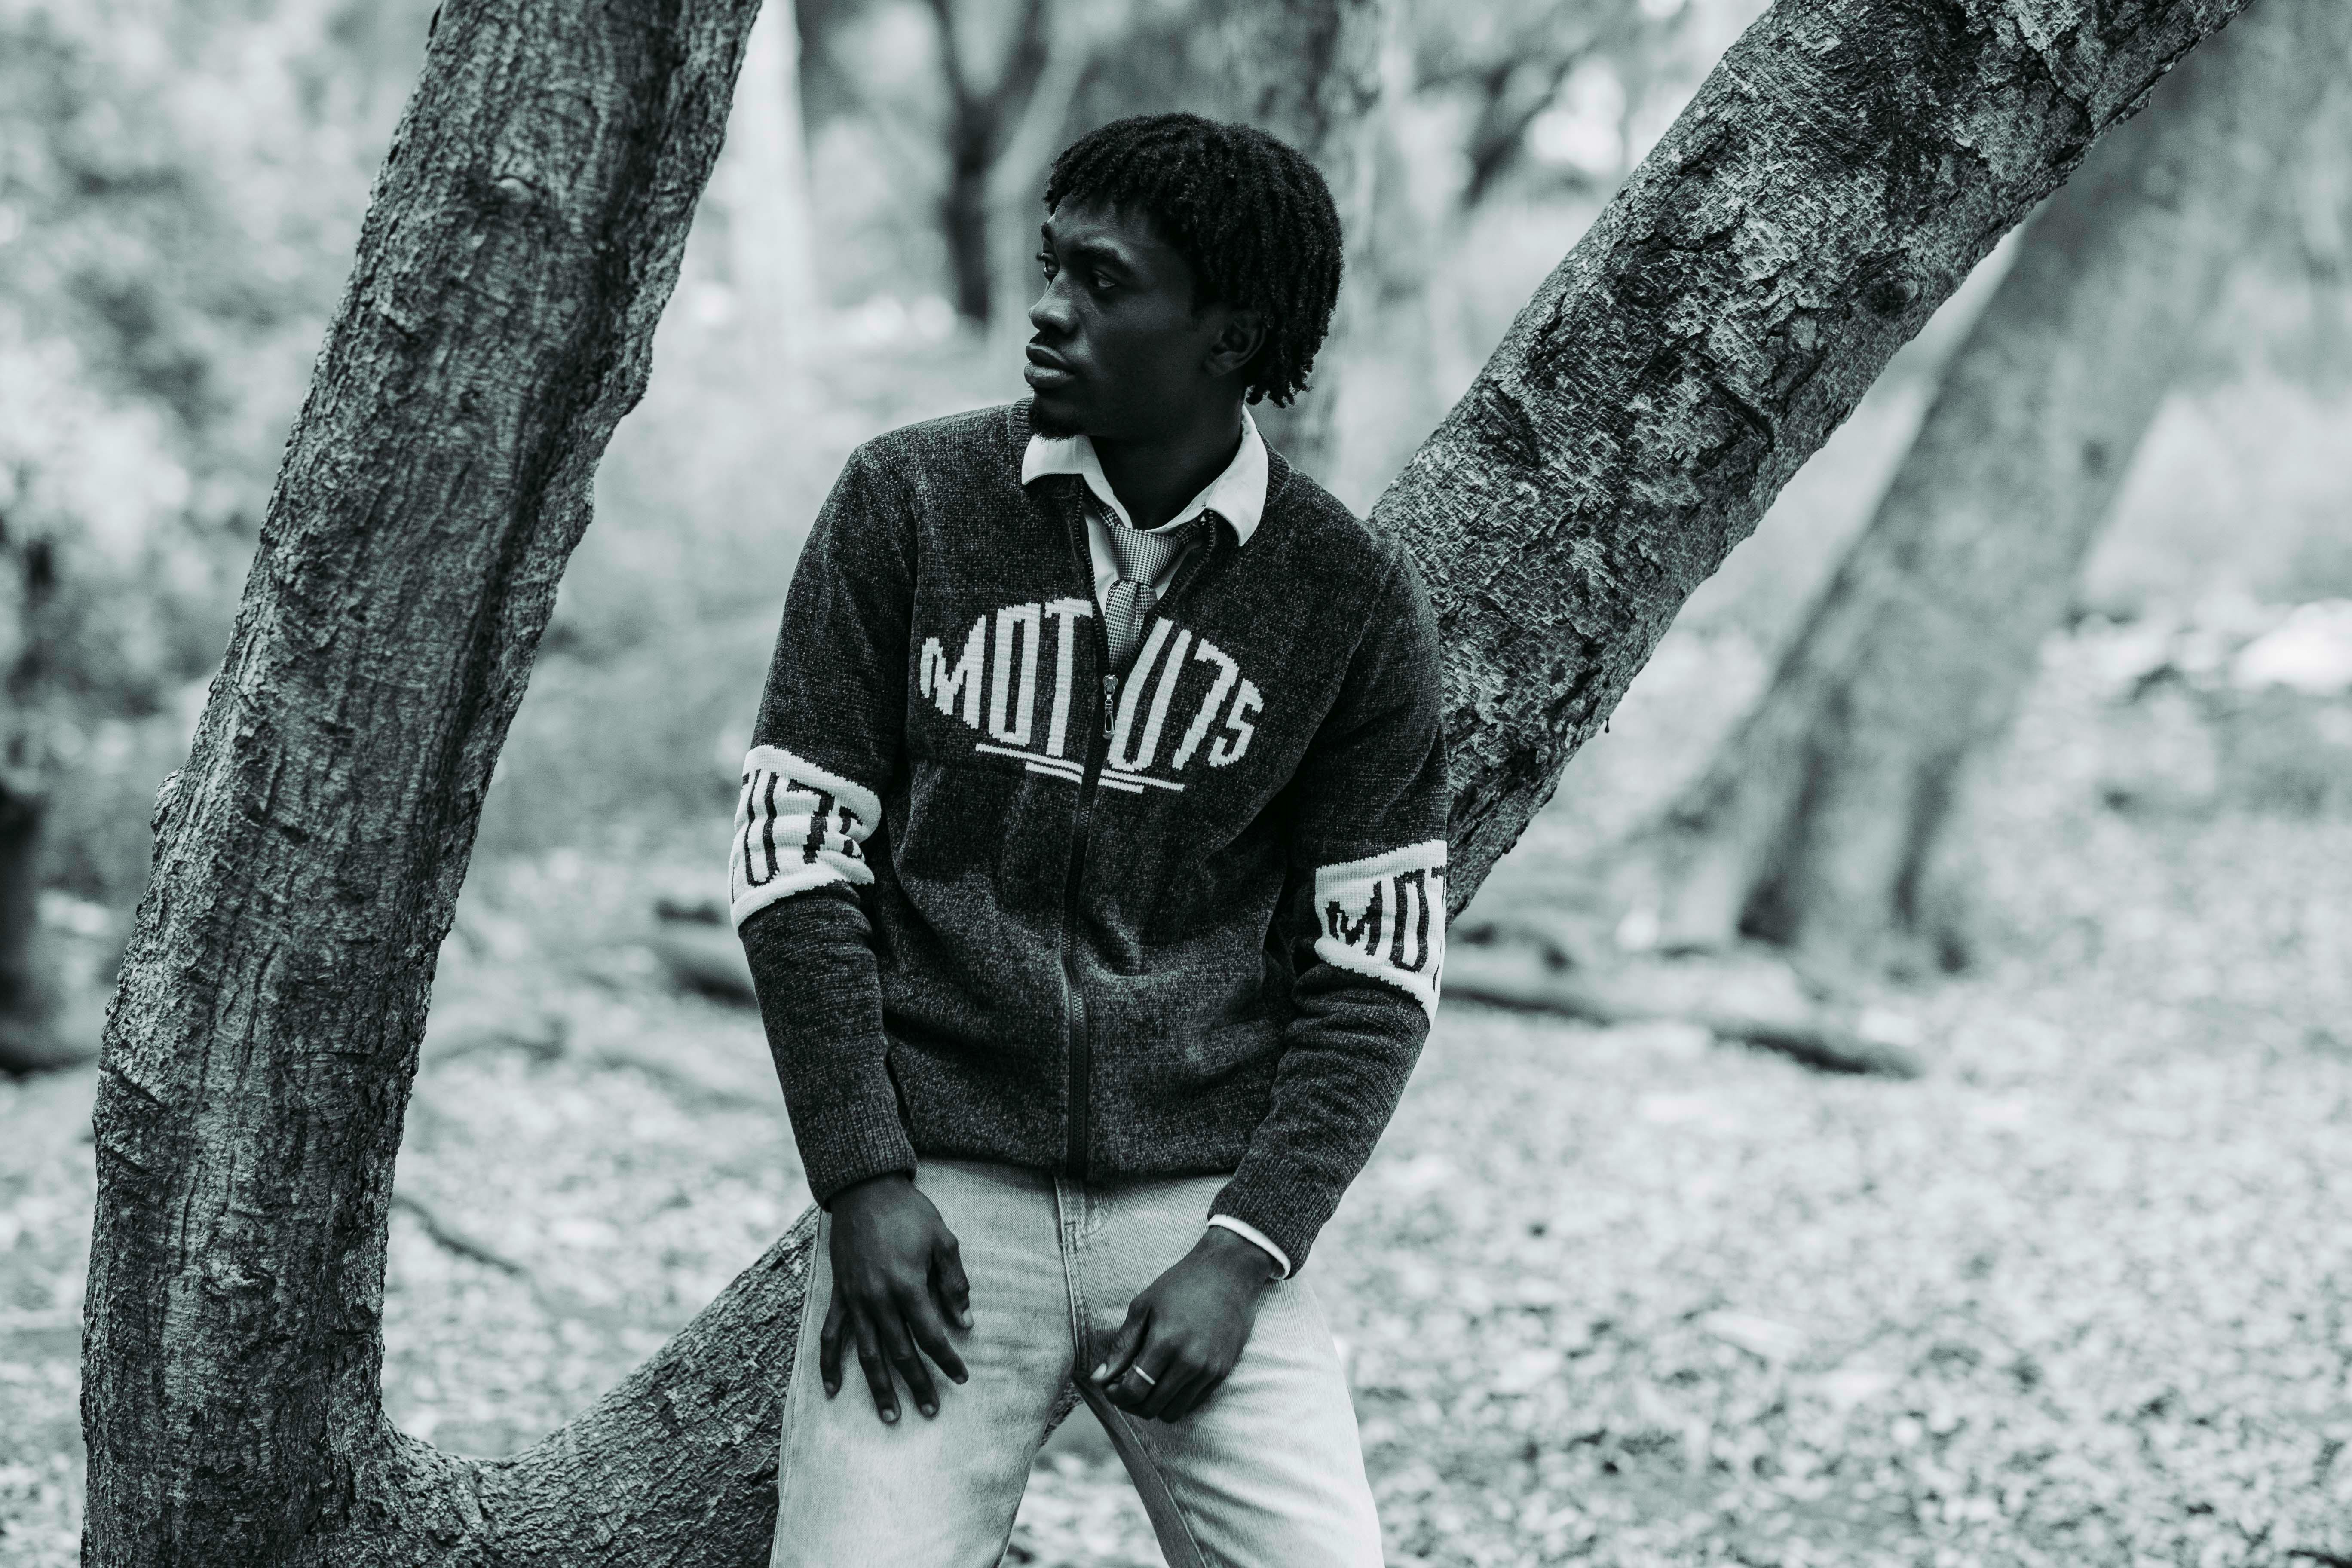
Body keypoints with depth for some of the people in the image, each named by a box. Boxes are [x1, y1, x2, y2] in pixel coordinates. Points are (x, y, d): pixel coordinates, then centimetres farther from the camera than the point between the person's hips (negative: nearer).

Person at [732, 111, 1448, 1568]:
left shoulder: (1353, 599, 1)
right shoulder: (908, 505, 1)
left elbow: (1375, 970, 3)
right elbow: (796, 852, 2)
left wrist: (1246, 1249, -9)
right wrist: (863, 1182, -7)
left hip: (1202, 1212, 0)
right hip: (935, 1200, 0)